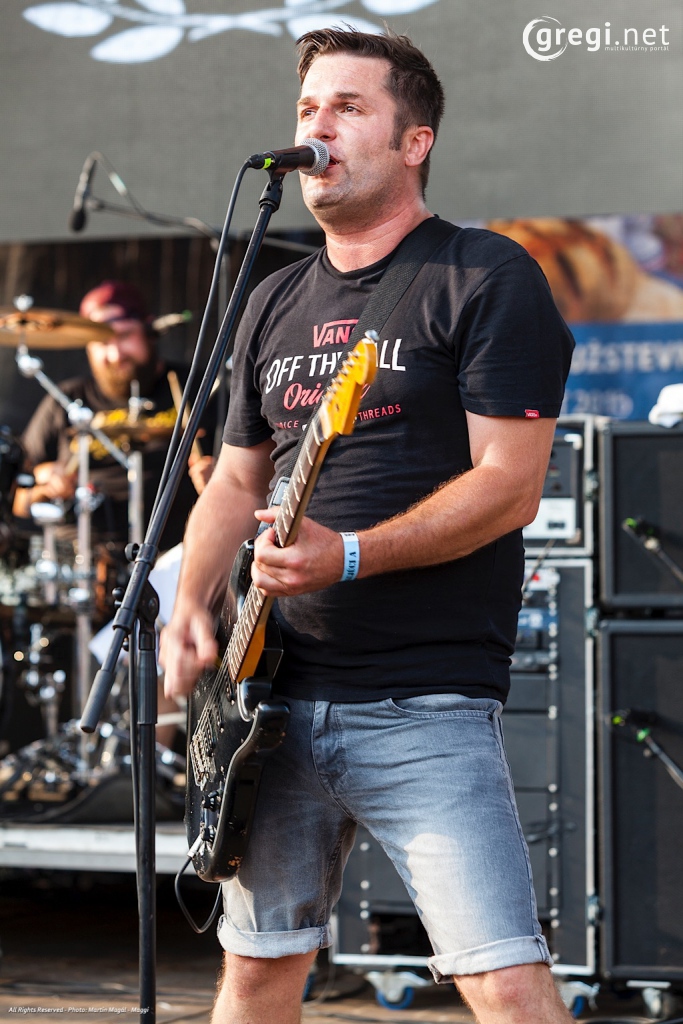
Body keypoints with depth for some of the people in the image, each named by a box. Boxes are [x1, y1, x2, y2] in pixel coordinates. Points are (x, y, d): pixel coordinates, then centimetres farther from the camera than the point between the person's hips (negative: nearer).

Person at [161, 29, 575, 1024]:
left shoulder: (486, 280, -5)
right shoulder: (275, 304, 16)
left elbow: (510, 485, -13)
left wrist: (348, 556, -23)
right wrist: (192, 607, 4)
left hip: (425, 706, -7)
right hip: (276, 696, 7)